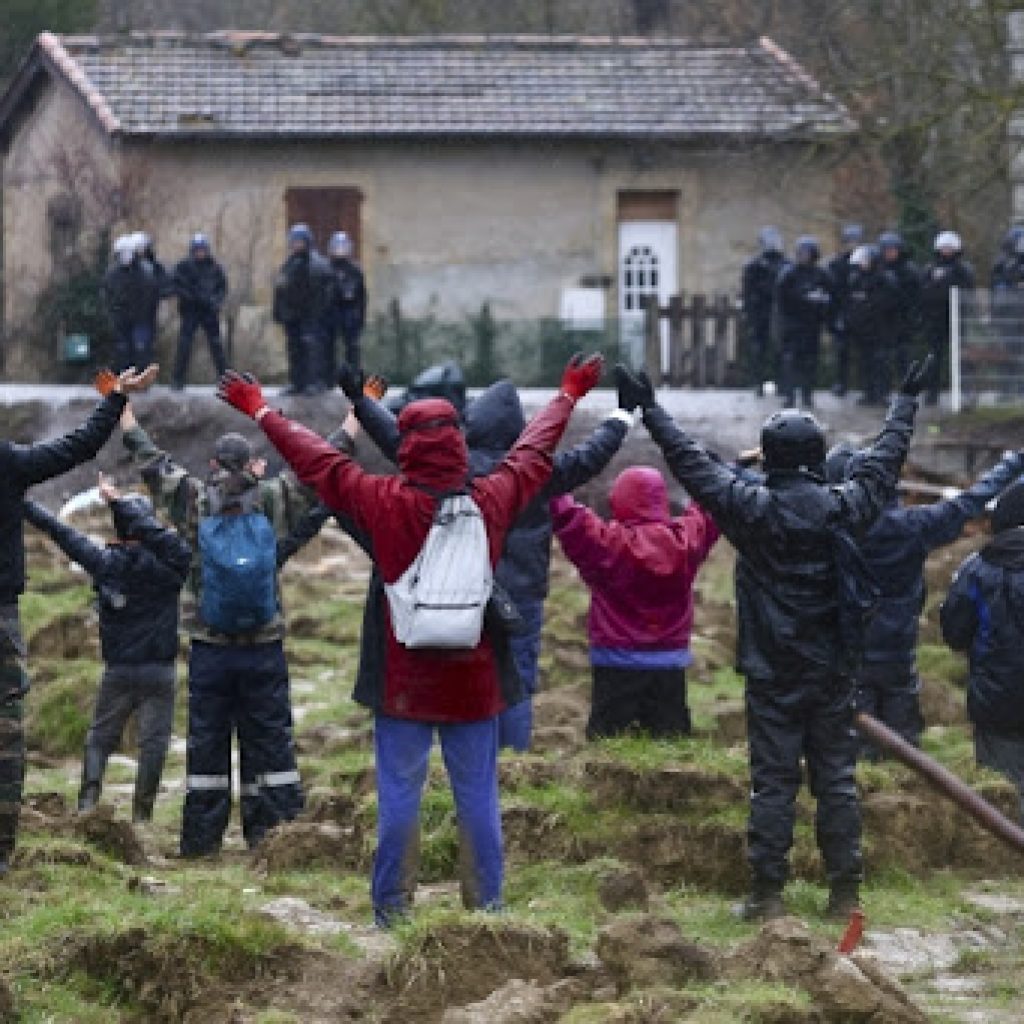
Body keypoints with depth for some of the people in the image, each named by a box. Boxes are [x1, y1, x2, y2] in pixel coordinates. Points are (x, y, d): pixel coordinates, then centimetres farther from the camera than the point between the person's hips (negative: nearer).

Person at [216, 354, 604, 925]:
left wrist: (259, 410, 14)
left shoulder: (384, 503, -12)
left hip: (402, 685, -1)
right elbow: (535, 453, 11)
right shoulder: (491, 501, -7)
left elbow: (318, 460, 0)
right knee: (478, 799, 8)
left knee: (399, 797, 6)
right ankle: (487, 904, 13)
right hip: (475, 684, 1)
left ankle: (392, 909, 10)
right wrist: (569, 396, 29)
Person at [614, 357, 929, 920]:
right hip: (832, 673, 2)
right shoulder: (843, 508, -3)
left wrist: (650, 411, 7)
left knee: (772, 782, 1)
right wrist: (905, 403, 28)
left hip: (771, 674, -2)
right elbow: (885, 459, 12)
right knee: (837, 780, 8)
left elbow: (692, 463, -3)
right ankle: (846, 889, 10)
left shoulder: (752, 509, -11)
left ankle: (768, 891, 1)